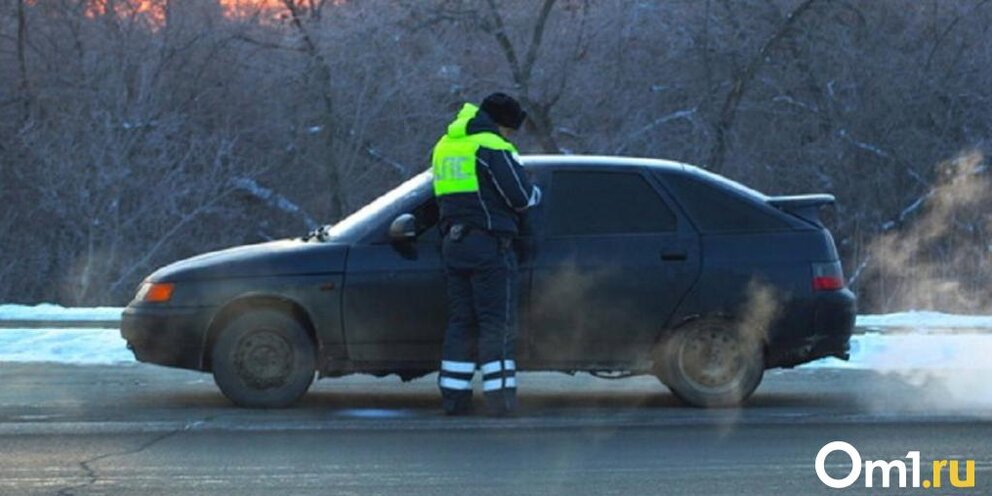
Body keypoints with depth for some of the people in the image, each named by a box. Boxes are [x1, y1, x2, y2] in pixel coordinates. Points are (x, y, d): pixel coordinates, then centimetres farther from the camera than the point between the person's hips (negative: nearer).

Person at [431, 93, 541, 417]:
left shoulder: (445, 146, 16)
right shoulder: (490, 146, -10)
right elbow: (520, 196, -13)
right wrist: (535, 194, 9)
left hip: (453, 244, 8)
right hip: (488, 244, -7)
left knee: (460, 321, 10)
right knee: (497, 321, -4)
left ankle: (454, 396, 8)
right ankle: (500, 398, -7)